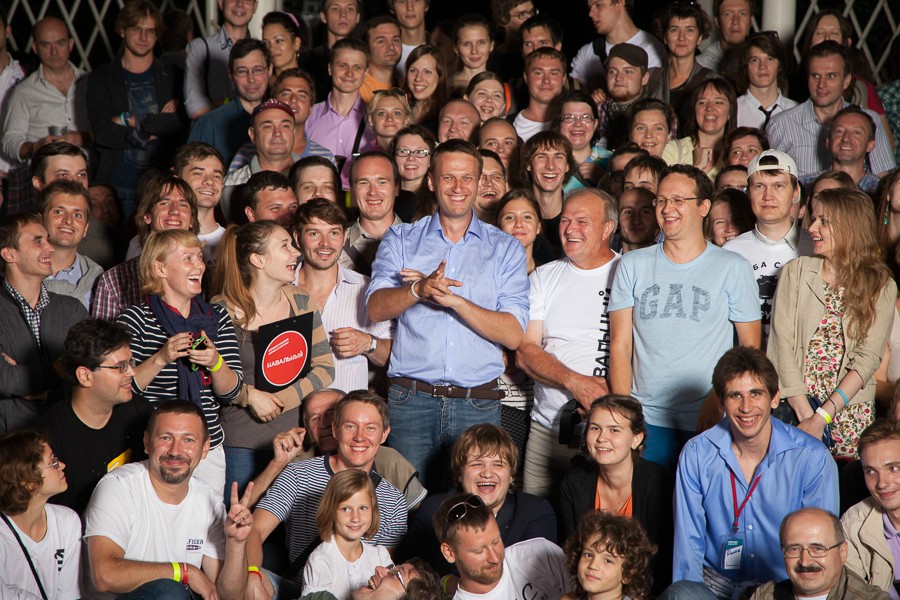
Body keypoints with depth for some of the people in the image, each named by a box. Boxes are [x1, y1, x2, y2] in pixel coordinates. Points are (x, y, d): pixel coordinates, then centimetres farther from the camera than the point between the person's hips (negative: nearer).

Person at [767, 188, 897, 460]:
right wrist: (805, 414, -13)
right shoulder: (796, 271, 2)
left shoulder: (881, 286, 1)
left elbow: (867, 359, -7)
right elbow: (781, 344, -5)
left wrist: (822, 416, -17)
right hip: (795, 407, 0)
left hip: (851, 413, 0)